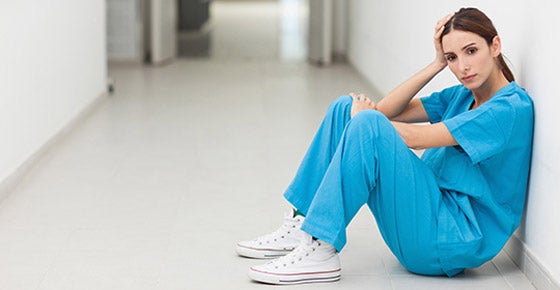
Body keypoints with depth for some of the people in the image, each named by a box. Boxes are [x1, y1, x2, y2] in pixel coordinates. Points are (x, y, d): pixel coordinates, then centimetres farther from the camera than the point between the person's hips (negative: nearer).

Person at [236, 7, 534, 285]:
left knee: (368, 123, -26)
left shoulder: (511, 107, -14)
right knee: (345, 106, 5)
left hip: (455, 241, -9)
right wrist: (437, 63, -3)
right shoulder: (462, 96, 13)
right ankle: (299, 227, 3)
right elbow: (387, 111, 4)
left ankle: (320, 252, -25)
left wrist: (364, 117, -1)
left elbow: (413, 137, -18)